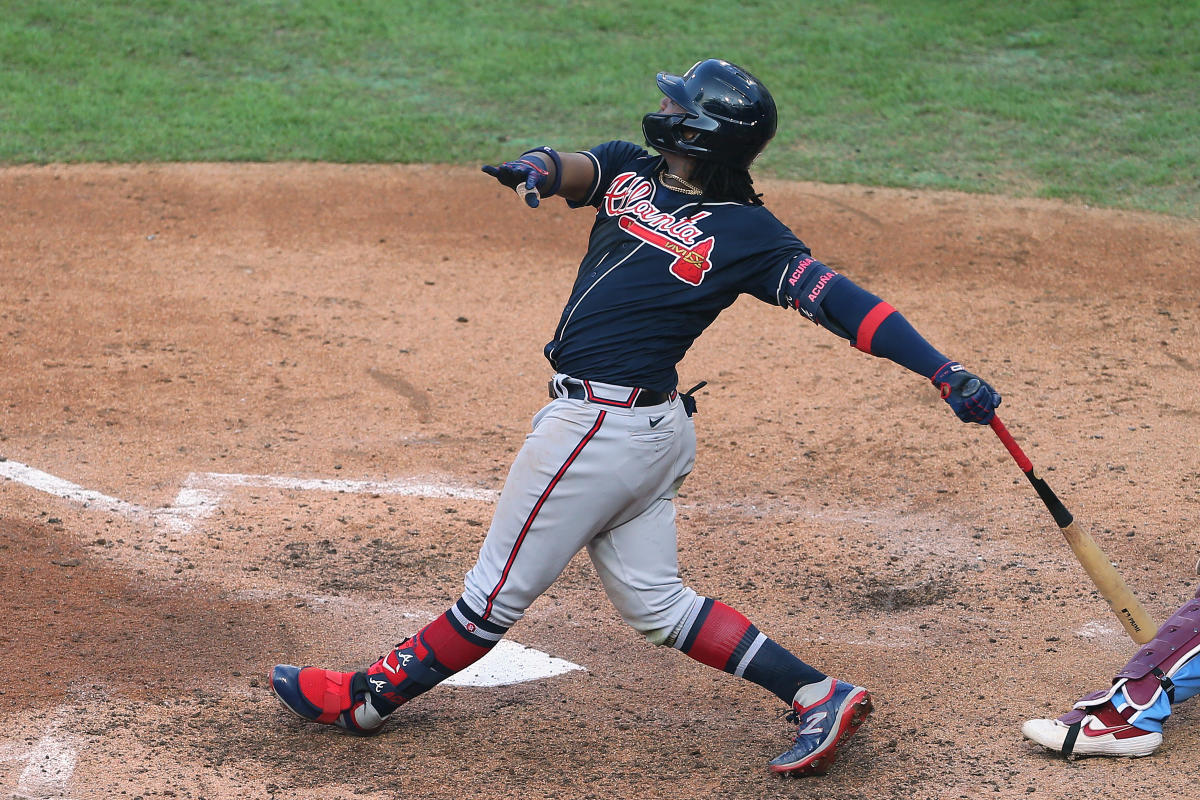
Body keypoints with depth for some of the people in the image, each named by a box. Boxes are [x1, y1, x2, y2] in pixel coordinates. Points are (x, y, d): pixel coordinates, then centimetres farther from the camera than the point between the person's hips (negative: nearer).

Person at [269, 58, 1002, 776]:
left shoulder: (748, 234, -9)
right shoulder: (629, 170, 10)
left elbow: (839, 299, -13)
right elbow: (573, 170, -6)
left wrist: (943, 372, -20)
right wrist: (534, 170, -32)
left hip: (604, 427, -8)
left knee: (500, 590, 7)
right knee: (653, 600, 13)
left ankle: (366, 697, 20)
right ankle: (818, 696, 13)